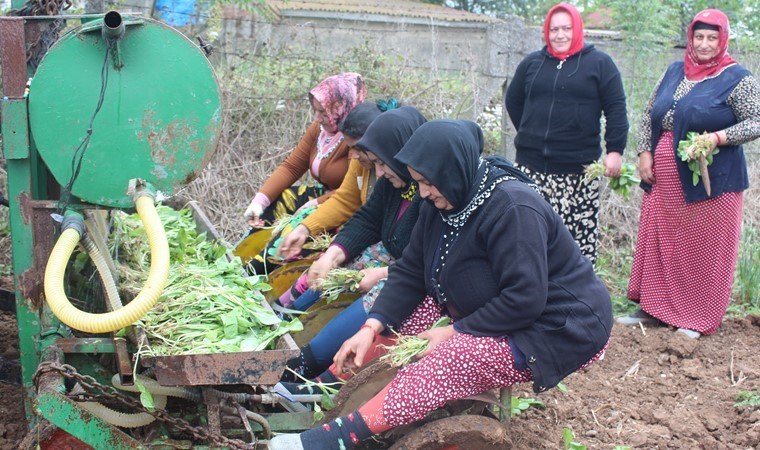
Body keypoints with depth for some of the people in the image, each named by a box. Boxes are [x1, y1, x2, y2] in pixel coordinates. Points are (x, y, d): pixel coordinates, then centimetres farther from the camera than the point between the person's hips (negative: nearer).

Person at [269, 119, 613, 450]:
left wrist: (455, 331, -24)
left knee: (443, 363, -29)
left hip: (557, 330, -9)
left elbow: (524, 301, -31)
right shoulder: (441, 203, 0)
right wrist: (372, 328, -12)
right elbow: (410, 271, 1)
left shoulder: (513, 209, -27)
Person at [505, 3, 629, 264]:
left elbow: (616, 108, 0)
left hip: (577, 168, -3)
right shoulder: (532, 63, 14)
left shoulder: (599, 64, 4)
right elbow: (513, 101, 24)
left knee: (580, 232, -5)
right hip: (531, 164, 3)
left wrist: (615, 150, -7)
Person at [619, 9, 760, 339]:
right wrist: (645, 153, 5)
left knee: (704, 248, 3)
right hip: (664, 178, 5)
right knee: (659, 242, 10)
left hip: (709, 179, -5)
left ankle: (699, 319, 14)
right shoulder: (674, 72, 12)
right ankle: (654, 308, 22)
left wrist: (718, 137, -22)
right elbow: (650, 114, 16)